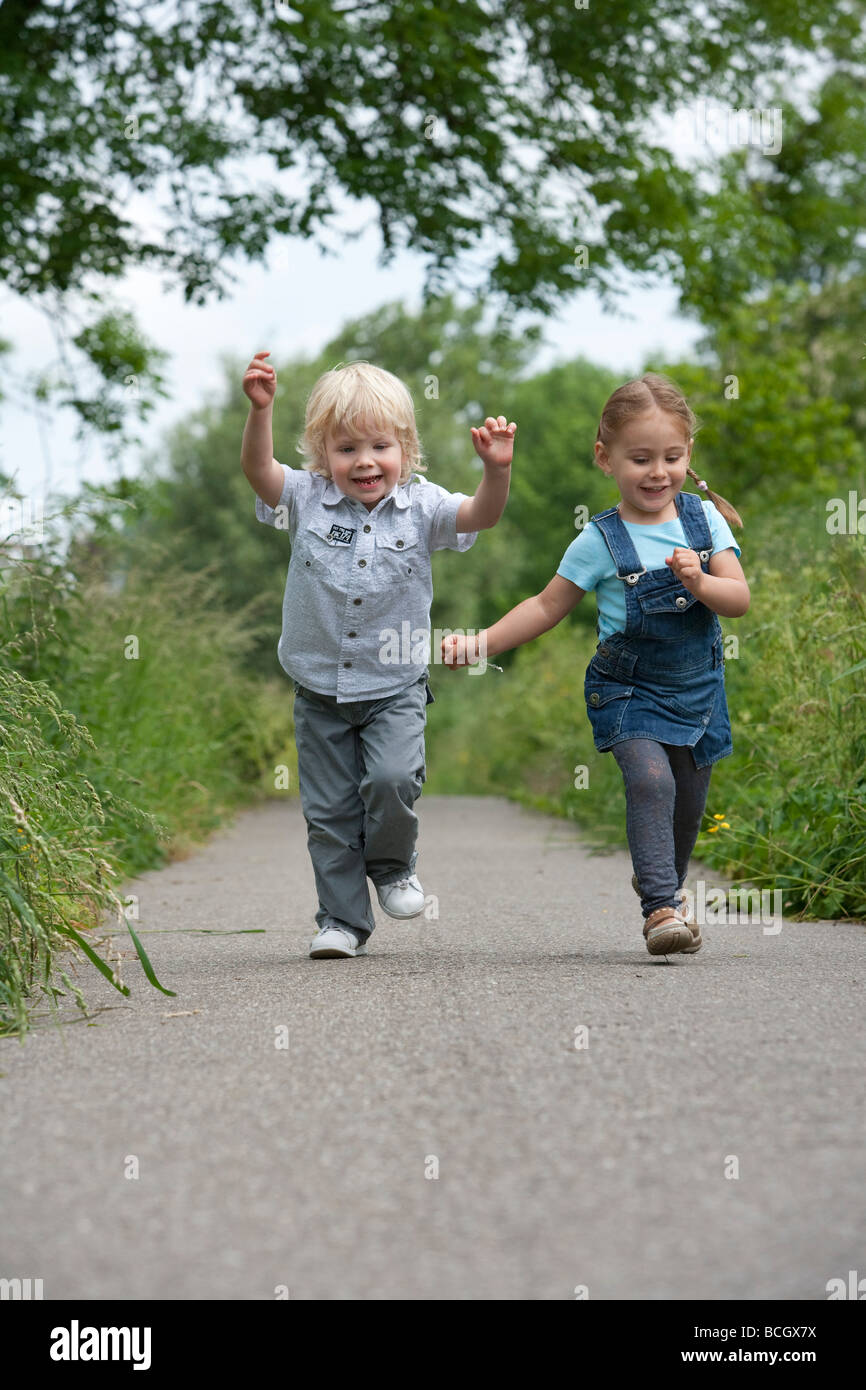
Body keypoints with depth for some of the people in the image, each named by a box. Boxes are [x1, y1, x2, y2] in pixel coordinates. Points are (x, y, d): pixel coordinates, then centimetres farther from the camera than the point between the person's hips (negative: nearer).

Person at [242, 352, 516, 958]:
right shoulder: (308, 500, -4)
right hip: (320, 690, 1)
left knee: (393, 779, -22)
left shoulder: (421, 506, -4)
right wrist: (260, 409, -36)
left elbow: (482, 514, -18)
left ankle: (394, 865, 8)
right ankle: (342, 920, 18)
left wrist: (497, 469, -37)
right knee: (329, 811, 5)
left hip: (394, 686, -1)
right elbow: (259, 468, -19)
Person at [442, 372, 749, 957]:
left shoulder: (704, 519, -2)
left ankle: (661, 882, 42)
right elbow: (548, 607, -1)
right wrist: (481, 643, -8)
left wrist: (699, 583, -29)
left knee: (688, 805, 13)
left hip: (697, 690, 3)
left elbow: (740, 598, -8)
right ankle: (661, 908, -25)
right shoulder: (600, 541, -9)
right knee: (651, 781, -26)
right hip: (628, 692, -3)